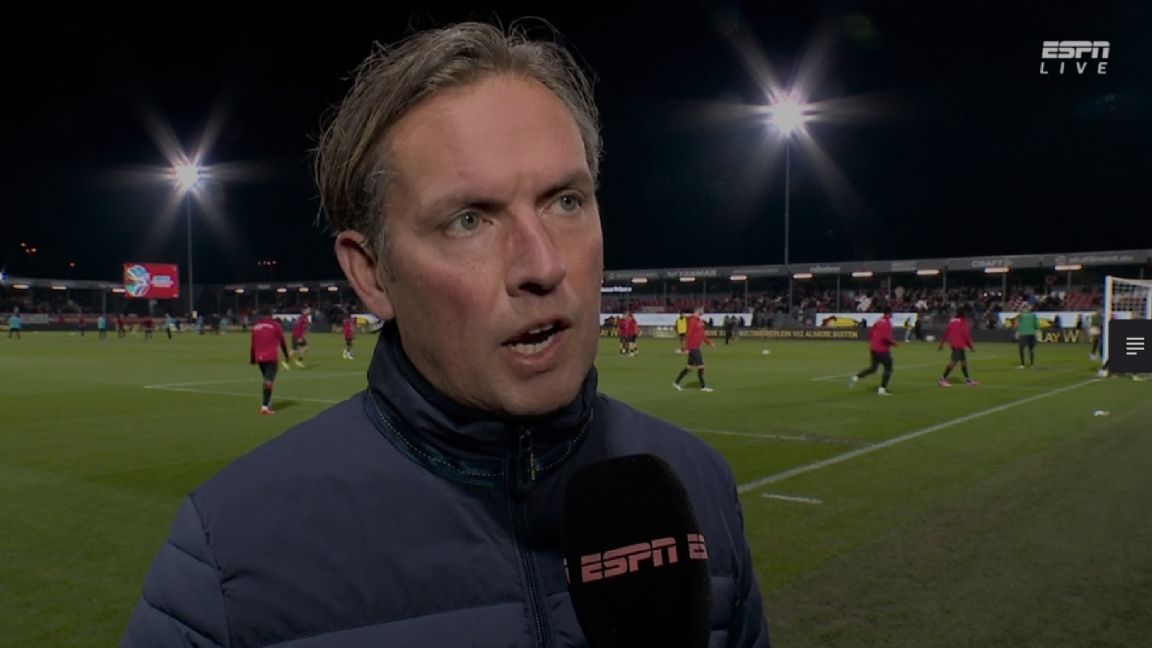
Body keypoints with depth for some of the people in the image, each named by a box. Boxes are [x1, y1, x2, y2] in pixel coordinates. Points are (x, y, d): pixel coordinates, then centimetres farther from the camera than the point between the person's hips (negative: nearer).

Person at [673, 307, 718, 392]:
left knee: (690, 366, 13)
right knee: (701, 366, -4)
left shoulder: (699, 321, 13)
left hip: (696, 347, 10)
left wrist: (709, 343, 23)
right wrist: (687, 348, -22)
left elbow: (701, 334, 22)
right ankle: (703, 386, 5)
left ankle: (676, 382, 20)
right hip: (693, 347, -10)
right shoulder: (692, 320, -16)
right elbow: (688, 334, -20)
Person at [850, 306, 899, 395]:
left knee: (872, 368, 19)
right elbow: (886, 337, -23)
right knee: (888, 369, 2)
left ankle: (856, 378, 5)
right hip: (883, 350, -8)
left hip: (874, 348, 8)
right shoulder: (887, 322, -13)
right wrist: (894, 343, -8)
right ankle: (882, 390, -3)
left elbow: (870, 335, 14)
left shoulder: (878, 321, 11)